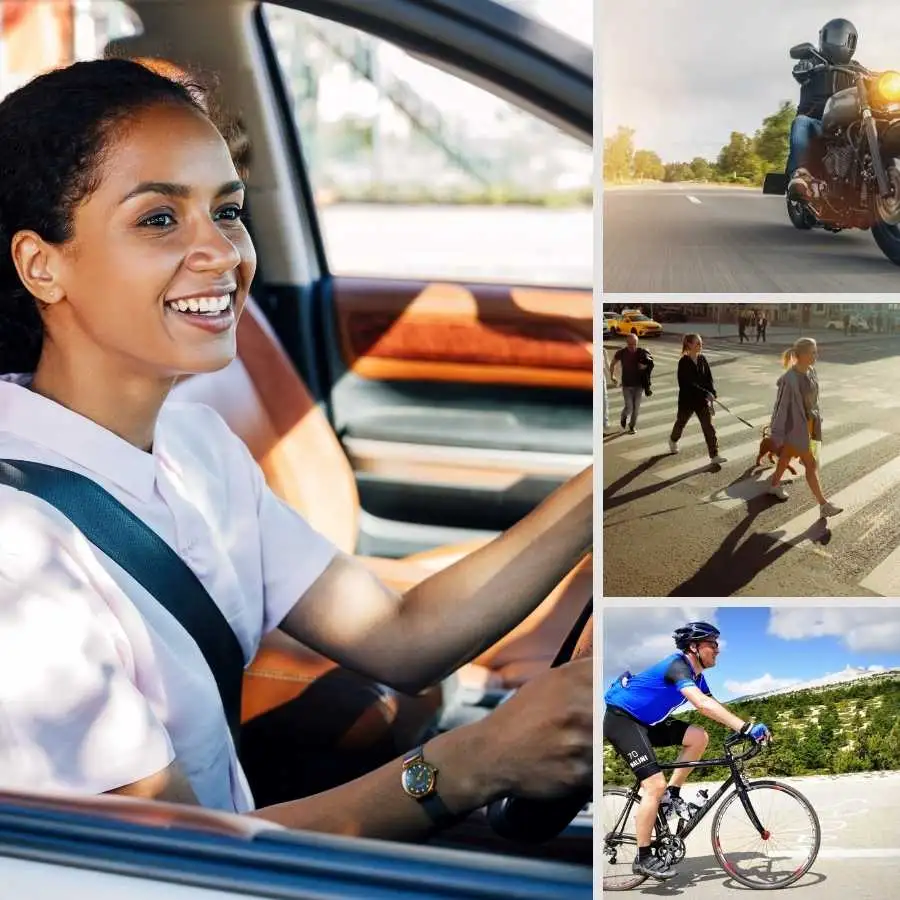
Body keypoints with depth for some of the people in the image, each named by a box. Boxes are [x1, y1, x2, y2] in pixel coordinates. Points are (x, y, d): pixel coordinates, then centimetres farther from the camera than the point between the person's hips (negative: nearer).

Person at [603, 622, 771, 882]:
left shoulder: (696, 674, 7)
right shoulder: (677, 665, -23)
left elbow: (712, 706, 4)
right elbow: (703, 704, -36)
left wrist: (743, 728, -11)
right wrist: (746, 728, -42)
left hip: (646, 721, 9)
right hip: (621, 719, -9)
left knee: (698, 737, -5)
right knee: (655, 785, -17)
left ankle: (671, 795, 5)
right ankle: (643, 859, -9)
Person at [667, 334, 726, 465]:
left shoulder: (703, 360, 0)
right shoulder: (684, 362, -16)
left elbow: (709, 380, 3)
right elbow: (687, 383, -24)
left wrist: (711, 396, -6)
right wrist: (706, 393, -29)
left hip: (702, 400, 4)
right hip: (687, 400, -4)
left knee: (709, 426, -5)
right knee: (681, 422, 19)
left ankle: (714, 455, -6)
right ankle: (673, 441, 49)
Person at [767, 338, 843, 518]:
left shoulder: (811, 372, -2)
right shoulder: (790, 379, -27)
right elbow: (782, 406, -21)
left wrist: (816, 420, 18)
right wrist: (778, 435, -16)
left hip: (808, 423, 8)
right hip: (796, 426, -8)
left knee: (786, 456, 26)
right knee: (811, 464, -1)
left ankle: (774, 485, 46)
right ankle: (823, 505, 6)